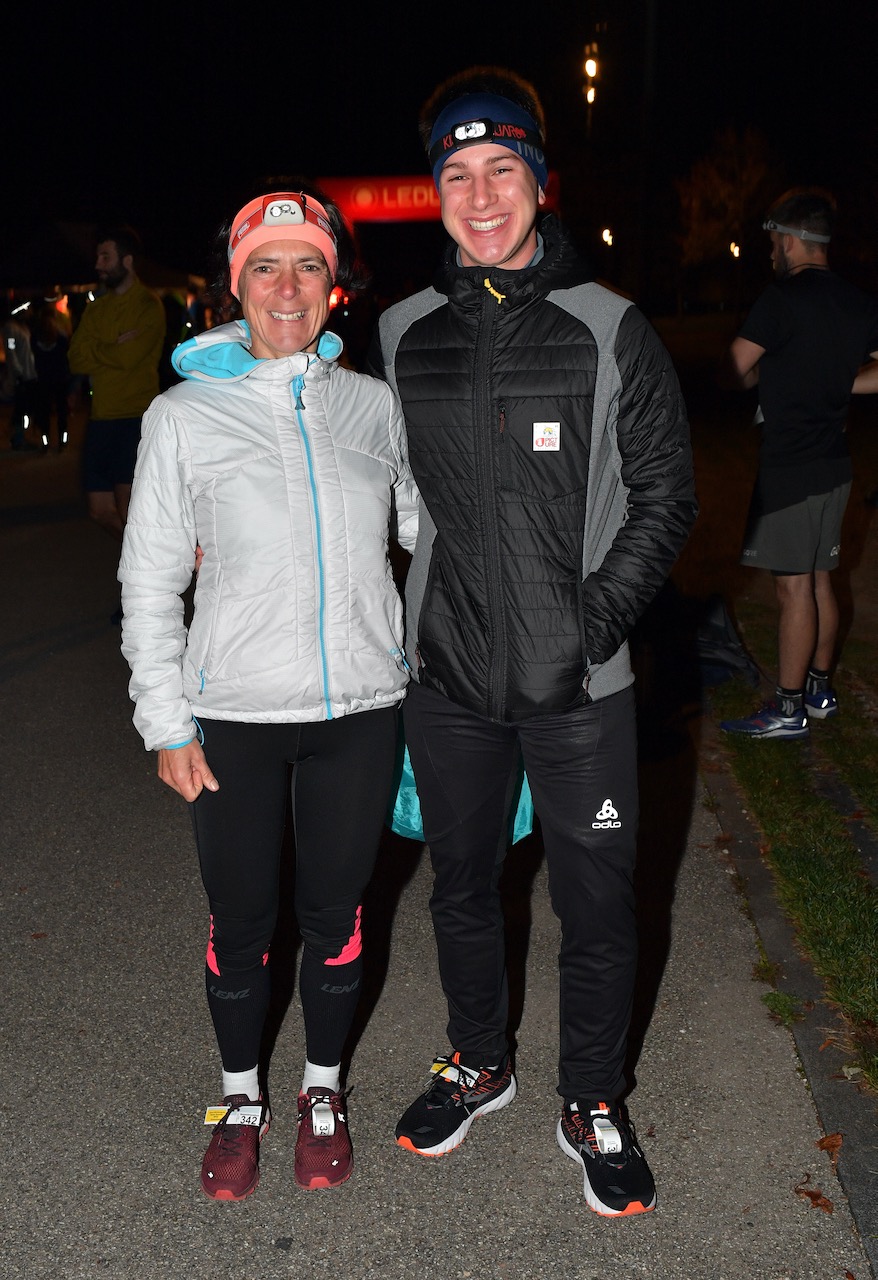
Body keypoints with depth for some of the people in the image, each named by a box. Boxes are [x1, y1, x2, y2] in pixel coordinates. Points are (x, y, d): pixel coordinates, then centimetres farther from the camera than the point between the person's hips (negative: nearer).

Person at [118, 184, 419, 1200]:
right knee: (240, 922, 11)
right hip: (234, 712, -1)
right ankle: (241, 1098, 36)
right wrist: (166, 721, -3)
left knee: (334, 915, 13)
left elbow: (428, 531, 14)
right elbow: (149, 581, 1)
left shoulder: (373, 405, 4)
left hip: (359, 707, 2)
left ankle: (322, 1090, 37)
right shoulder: (184, 415, -2)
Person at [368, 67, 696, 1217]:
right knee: (462, 886, 18)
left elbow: (665, 499, -2)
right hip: (449, 675, 3)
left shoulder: (612, 332, -5)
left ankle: (592, 1104, 32)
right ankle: (479, 1062, 43)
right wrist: (401, 628, 6)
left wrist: (594, 617, -13)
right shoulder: (400, 335, 4)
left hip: (579, 685, -2)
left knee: (598, 907, 7)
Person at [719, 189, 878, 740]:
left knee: (794, 587, -3)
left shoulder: (785, 297, -15)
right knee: (820, 580, 16)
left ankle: (789, 709, 5)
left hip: (790, 467, -8)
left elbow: (733, 372, -12)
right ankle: (820, 689, 27)